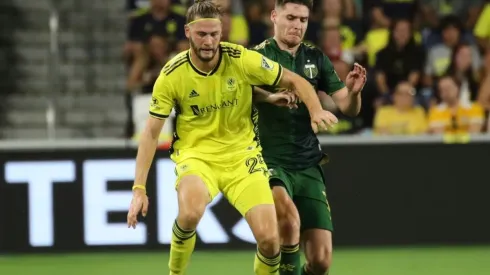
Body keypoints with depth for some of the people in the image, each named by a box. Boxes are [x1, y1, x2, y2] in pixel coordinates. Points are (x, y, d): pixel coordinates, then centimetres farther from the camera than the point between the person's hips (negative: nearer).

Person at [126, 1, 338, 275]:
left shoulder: (243, 60, -13)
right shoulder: (172, 75, -12)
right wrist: (139, 188, -12)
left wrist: (316, 110, -22)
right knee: (190, 213, -35)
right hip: (195, 154, -1)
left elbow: (294, 80, -2)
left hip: (242, 154, 1)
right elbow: (151, 133, -6)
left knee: (269, 237, -13)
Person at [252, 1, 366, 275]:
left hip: (308, 166, 4)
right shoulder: (258, 56, -4)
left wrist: (353, 91, -17)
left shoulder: (316, 58, 9)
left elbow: (348, 108, 6)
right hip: (270, 162, -4)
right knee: (289, 215, -36)